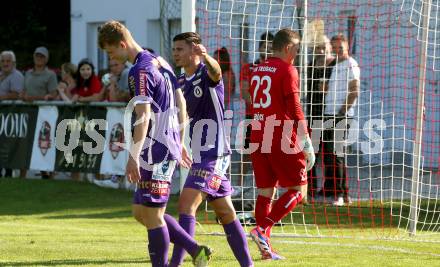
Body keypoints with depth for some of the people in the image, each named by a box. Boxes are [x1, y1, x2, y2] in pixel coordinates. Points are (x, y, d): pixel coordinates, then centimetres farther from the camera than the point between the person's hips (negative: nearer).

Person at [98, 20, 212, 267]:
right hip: (169, 144, 10)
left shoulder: (141, 70, -15)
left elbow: (144, 117, -23)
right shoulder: (156, 62, 15)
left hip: (156, 152, -10)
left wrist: (133, 157, -26)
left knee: (151, 214, -5)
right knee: (141, 212, 12)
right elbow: (179, 105, 23)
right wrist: (179, 143, 28)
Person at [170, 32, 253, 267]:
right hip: (199, 154, 9)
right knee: (225, 211, 12)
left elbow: (216, 72, -36)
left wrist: (205, 56, -57)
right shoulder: (180, 82, 12)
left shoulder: (206, 74, -11)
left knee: (186, 204, -17)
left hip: (213, 153, -9)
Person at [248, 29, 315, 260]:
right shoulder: (287, 70, -8)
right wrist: (307, 143, -9)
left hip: (258, 140, 7)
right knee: (297, 190, 1)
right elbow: (294, 108, -12)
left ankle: (265, 246, 6)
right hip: (282, 141, -7)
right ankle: (262, 229, -12)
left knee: (265, 192, 10)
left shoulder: (257, 70, 14)